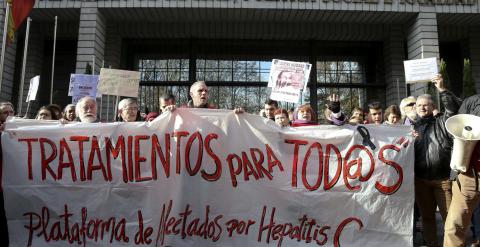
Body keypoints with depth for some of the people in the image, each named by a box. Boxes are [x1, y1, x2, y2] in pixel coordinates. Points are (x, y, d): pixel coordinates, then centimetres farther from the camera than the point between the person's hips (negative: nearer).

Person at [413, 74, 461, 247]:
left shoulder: (441, 123, 6)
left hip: (443, 179, -3)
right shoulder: (411, 128, 14)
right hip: (420, 180, 3)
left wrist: (442, 89, -23)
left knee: (450, 216, -1)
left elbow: (454, 108, -11)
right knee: (427, 216, 11)